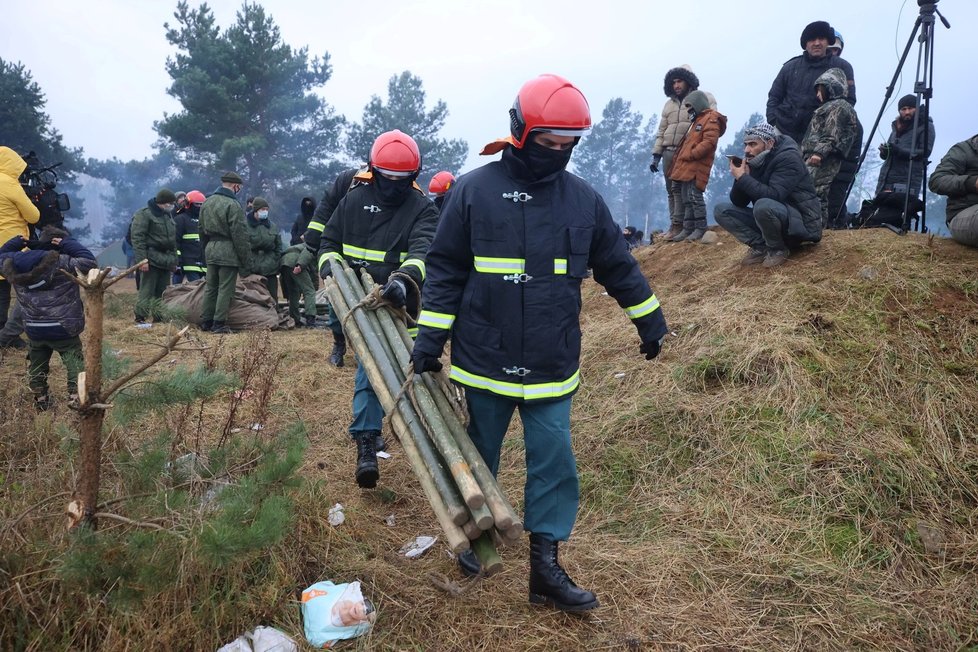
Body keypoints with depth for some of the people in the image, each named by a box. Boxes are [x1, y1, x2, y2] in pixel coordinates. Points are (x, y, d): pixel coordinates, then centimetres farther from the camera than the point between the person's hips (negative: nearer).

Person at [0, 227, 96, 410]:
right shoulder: (62, 262, -16)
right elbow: (89, 262, -11)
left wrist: (15, 242, 21)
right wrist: (68, 243, -8)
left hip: (34, 329, 5)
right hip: (62, 328, -5)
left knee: (37, 365, 23)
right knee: (75, 363, 7)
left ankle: (40, 400, 31)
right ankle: (77, 398, 0)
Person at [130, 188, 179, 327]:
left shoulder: (168, 215, 19)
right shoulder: (144, 214, -7)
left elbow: (173, 240, 26)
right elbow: (137, 238, -13)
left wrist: (174, 259, 21)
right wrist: (142, 259, -19)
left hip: (166, 261, 8)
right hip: (151, 260, -8)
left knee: (163, 292, 9)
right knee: (147, 291, -7)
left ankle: (159, 317, 16)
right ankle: (140, 318, -3)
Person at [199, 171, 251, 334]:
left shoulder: (207, 203, 12)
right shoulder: (233, 205, -14)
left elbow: (202, 230, 20)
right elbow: (240, 235, -15)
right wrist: (246, 260, -11)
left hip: (210, 249, 8)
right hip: (228, 252, -8)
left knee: (210, 287, 15)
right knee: (225, 289, -2)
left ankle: (205, 322, 19)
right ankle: (219, 323, 0)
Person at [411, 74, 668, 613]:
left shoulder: (583, 198, 2)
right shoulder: (472, 190, -6)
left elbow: (617, 265, 13)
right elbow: (445, 269, -3)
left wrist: (650, 321, 19)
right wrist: (430, 338, -5)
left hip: (553, 366, 2)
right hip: (486, 360, -1)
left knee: (554, 463, 3)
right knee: (479, 456, 15)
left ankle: (545, 568, 15)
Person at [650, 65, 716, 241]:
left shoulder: (704, 98, 5)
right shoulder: (669, 104, 21)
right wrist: (656, 155, 13)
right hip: (668, 152, 6)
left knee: (678, 188, -14)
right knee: (671, 190, 5)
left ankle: (678, 225, -13)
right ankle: (675, 226, 9)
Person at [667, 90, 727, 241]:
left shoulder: (711, 118, -6)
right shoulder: (697, 120, 27)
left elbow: (709, 142, -19)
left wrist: (691, 154, -20)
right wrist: (680, 158, 16)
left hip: (696, 166, -10)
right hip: (686, 166, 10)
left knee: (695, 197, -11)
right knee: (686, 199, 10)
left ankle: (700, 228, -5)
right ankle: (687, 228, 15)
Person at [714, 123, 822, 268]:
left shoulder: (788, 158, -18)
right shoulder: (754, 162, 3)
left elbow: (774, 196, -32)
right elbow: (738, 202, 0)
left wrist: (743, 178, -27)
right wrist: (740, 177, -17)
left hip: (801, 221, -7)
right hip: (772, 219, 7)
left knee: (764, 205, -38)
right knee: (721, 210, -4)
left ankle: (778, 249, -12)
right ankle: (761, 247, -6)